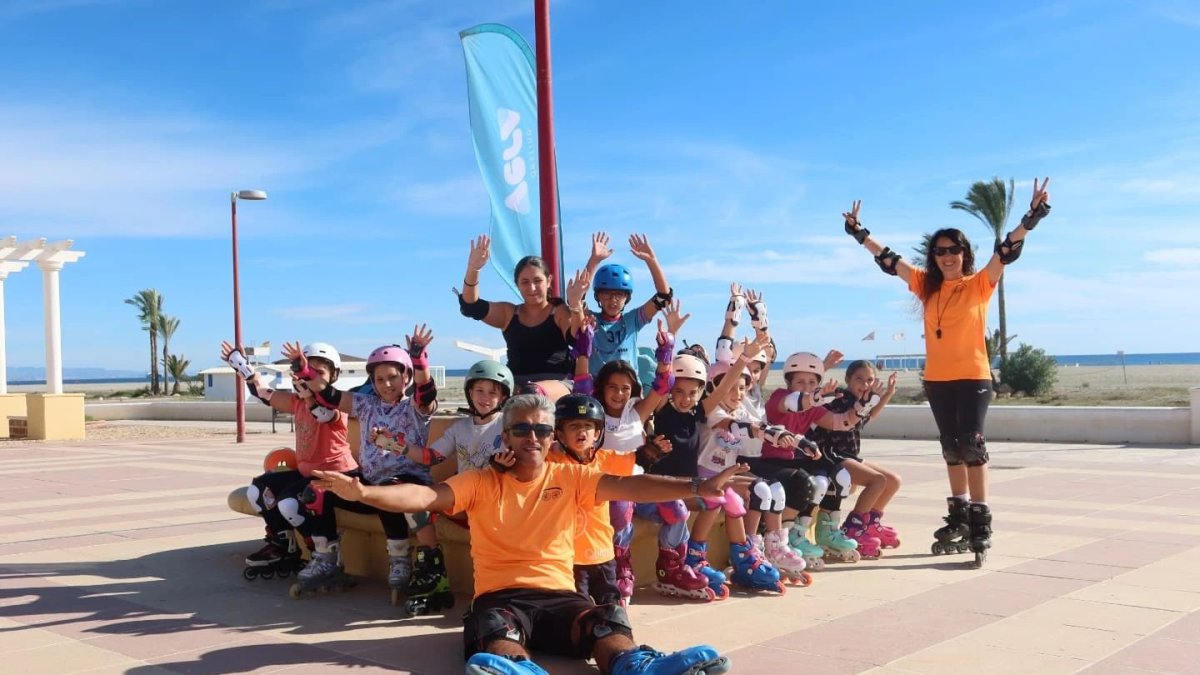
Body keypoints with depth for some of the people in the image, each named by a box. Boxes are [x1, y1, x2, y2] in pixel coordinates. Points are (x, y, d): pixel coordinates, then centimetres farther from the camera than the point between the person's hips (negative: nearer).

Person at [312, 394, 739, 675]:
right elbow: (426, 496, -4)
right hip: (500, 596, -1)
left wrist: (695, 487, -15)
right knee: (497, 630, -37)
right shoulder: (481, 482, 11)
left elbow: (628, 486, 0)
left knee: (607, 619, -31)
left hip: (558, 594, 2)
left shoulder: (570, 478, 13)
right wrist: (363, 492, -24)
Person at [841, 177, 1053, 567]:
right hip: (936, 380, 5)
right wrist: (859, 232, 12)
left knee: (971, 445, -12)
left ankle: (980, 524, -8)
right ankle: (959, 517, 24)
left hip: (973, 378, -5)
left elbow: (1007, 252, -13)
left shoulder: (979, 284, -3)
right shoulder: (925, 285, 6)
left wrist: (1032, 217, -25)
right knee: (952, 448, 13)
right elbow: (889, 260, 11)